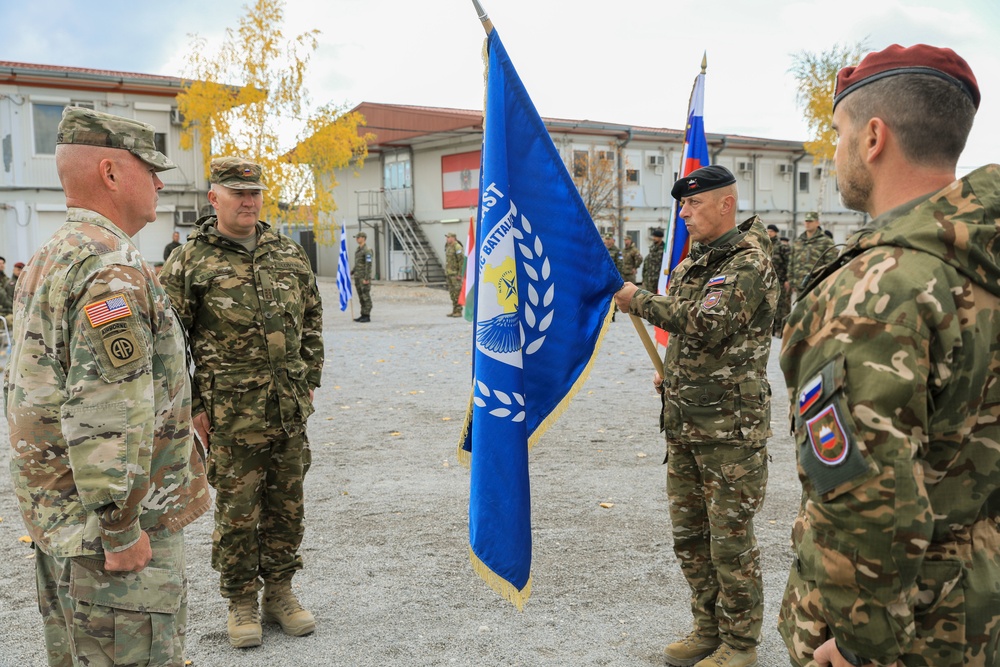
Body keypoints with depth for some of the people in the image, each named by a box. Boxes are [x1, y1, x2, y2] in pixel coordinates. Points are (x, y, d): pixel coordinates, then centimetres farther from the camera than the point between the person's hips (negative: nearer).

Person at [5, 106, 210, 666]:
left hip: (57, 511, 10)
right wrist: (121, 528, -22)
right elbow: (104, 412, -27)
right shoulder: (113, 266, -20)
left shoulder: (47, 259, 14)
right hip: (108, 518, -10)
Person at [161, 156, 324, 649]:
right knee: (237, 511, 5)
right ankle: (241, 602, 22)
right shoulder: (189, 262, -4)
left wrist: (309, 382, 11)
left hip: (290, 413, 4)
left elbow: (312, 321, 16)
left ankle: (280, 592, 28)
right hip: (230, 417, -4)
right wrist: (192, 406, -6)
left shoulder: (289, 253, 9)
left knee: (286, 506, 13)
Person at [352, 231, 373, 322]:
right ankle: (363, 315, 15)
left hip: (364, 277, -9)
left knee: (366, 297, -6)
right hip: (358, 277, 9)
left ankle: (367, 316, -3)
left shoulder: (367, 250, -14)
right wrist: (351, 273, 20)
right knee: (361, 297, 10)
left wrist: (366, 278, -23)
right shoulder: (358, 249, 16)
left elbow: (368, 265, -20)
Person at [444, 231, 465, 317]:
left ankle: (458, 312, -4)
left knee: (457, 293, -7)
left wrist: (460, 274, -21)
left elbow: (462, 261, -19)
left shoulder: (457, 247, -15)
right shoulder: (448, 247, 14)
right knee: (452, 293, 10)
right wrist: (446, 271, 19)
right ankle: (454, 311, 15)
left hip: (456, 274, -9)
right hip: (450, 273, 9)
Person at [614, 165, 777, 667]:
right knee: (689, 533, 15)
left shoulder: (749, 263, -13)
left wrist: (640, 301, -16)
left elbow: (708, 323, -25)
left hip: (731, 424, -9)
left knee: (730, 537, 1)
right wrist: (670, 373, 10)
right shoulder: (692, 263, 14)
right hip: (683, 420, 9)